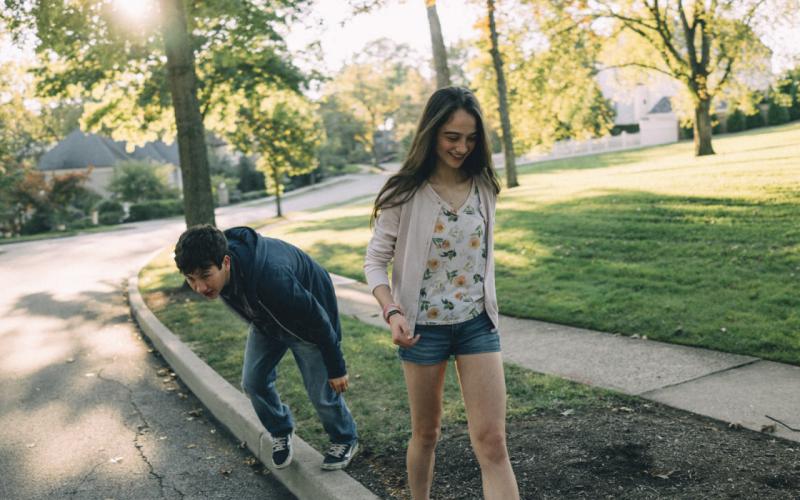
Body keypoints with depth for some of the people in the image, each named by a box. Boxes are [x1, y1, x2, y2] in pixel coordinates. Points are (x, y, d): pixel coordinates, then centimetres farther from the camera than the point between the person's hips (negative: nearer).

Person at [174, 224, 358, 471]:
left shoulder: (270, 277, -46)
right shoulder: (213, 265, -23)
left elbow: (318, 319, -31)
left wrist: (336, 368, -19)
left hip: (306, 324, -6)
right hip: (266, 319, 6)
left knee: (321, 392, 0)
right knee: (253, 381, 4)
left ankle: (345, 440, 29)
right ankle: (281, 432, 32)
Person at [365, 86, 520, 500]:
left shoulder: (483, 186, 1)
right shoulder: (404, 194, -10)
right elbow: (375, 261, -6)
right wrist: (392, 312, -22)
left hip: (478, 325, 3)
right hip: (424, 327, -2)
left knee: (492, 443, -3)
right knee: (426, 433, 15)